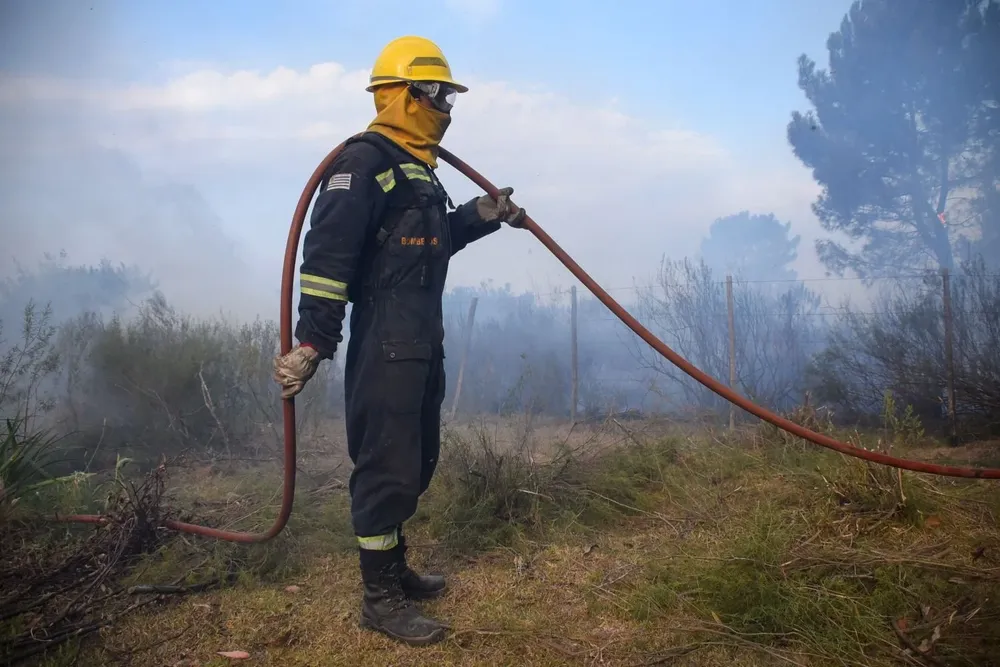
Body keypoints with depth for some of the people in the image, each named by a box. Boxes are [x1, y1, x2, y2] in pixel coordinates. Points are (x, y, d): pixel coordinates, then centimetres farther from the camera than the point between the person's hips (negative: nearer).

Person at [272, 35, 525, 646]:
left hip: (424, 338, 10)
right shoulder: (364, 160, -12)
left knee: (418, 459, 17)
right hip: (384, 341, -10)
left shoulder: (419, 167, 19)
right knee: (388, 465, -4)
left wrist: (482, 215, 17)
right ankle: (380, 596, 9)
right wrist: (312, 341, -26)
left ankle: (394, 566, 32)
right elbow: (327, 252, -21)